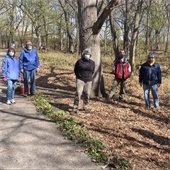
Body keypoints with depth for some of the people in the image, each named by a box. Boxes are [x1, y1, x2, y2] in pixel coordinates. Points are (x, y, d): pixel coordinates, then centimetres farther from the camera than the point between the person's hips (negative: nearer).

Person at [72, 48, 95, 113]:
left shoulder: (92, 63, 5)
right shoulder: (79, 61, -4)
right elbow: (75, 70, 11)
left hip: (88, 81, 3)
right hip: (80, 80, -3)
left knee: (87, 94, 6)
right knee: (78, 93, -10)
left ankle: (85, 106, 23)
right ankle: (75, 107, -5)